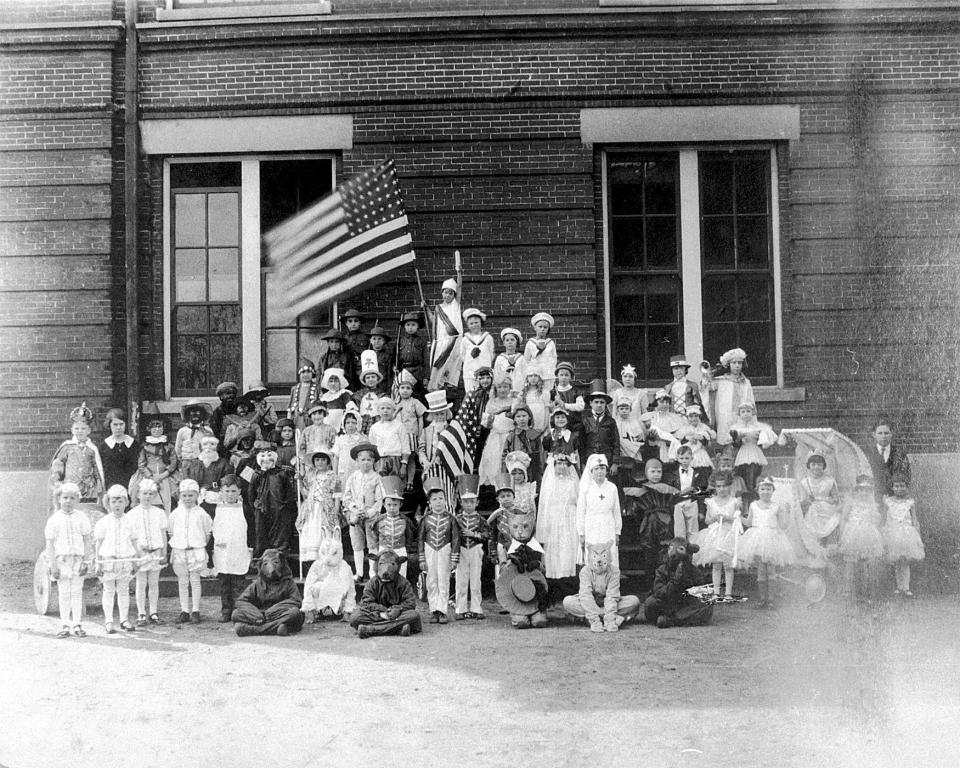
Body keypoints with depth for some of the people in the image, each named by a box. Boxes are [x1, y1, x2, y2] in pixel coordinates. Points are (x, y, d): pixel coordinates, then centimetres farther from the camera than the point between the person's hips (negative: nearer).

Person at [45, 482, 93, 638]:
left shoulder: (81, 518, 2)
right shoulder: (54, 520, 1)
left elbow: (87, 541, 3)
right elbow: (50, 544, 1)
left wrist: (86, 561, -4)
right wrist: (53, 565, -5)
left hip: (78, 559, 0)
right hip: (61, 559, 0)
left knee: (77, 593, 3)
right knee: (64, 594, 4)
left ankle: (77, 624, 8)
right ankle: (65, 626, 10)